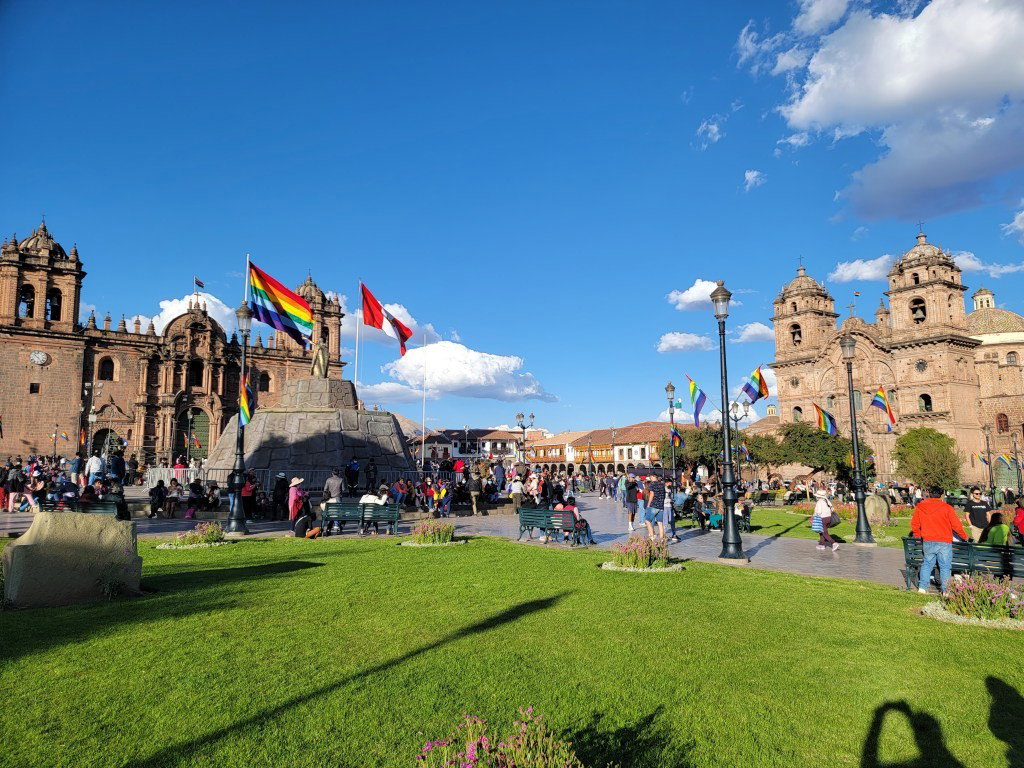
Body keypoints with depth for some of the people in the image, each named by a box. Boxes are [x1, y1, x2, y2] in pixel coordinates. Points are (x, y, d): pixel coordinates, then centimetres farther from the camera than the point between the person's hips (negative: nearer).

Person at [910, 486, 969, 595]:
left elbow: (914, 524, 9)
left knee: (927, 564, 13)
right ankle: (945, 590, 4)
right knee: (945, 566, 5)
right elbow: (956, 525, -3)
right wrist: (964, 537, 14)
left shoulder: (920, 507, 3)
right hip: (944, 542, -2)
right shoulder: (946, 508, -5)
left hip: (928, 542, 3)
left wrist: (917, 536, 26)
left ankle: (922, 587, 9)